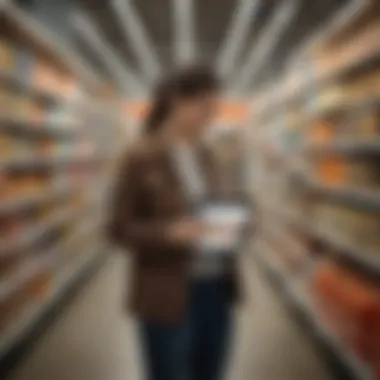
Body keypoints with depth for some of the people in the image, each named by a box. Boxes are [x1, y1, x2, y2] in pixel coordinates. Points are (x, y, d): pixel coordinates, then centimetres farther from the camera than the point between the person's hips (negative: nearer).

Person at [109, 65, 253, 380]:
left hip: (216, 289, 6)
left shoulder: (204, 155, 9)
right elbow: (120, 230, -10)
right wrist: (171, 232, -25)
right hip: (168, 296, -6)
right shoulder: (142, 158, -11)